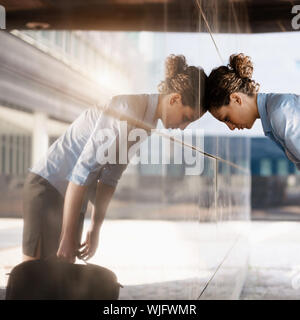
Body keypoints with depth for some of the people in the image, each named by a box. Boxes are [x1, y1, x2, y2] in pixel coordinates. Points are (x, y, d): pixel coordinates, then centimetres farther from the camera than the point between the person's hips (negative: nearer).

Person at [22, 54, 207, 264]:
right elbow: (82, 171, -26)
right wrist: (68, 237, -22)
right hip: (49, 184, -9)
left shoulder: (147, 121, 7)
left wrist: (95, 229, 13)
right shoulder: (128, 111, -24)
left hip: (73, 192, 9)